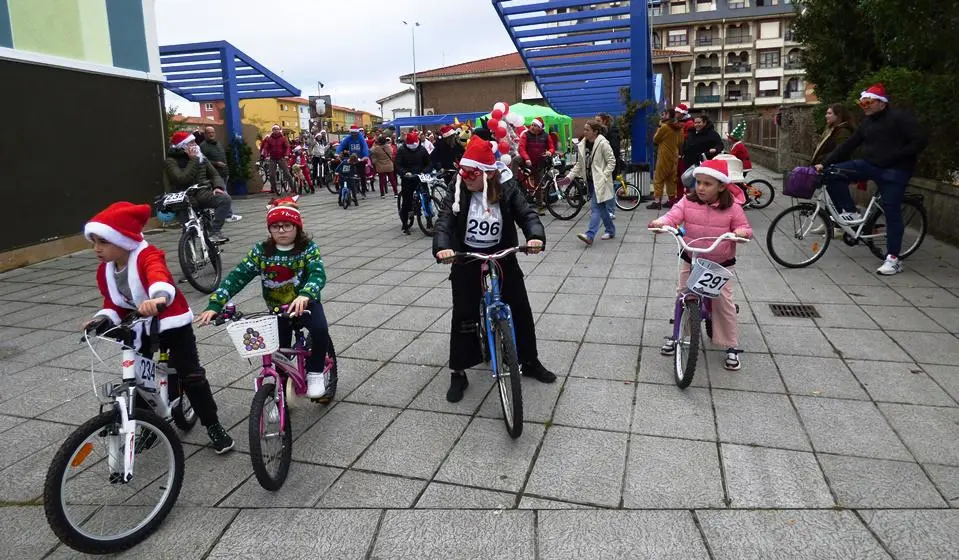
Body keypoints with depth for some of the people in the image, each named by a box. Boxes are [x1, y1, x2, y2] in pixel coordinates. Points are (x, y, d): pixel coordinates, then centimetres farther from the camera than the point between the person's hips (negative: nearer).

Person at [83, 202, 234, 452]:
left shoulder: (147, 256, -25)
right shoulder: (104, 271, -3)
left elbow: (159, 277, -48)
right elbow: (113, 304, 6)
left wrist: (158, 298, -70)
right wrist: (103, 318, -17)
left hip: (172, 322, -6)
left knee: (191, 375, -7)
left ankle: (213, 426, 5)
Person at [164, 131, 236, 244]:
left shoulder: (201, 157, 14)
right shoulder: (171, 161, -4)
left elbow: (214, 174, 13)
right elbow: (182, 180, -21)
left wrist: (218, 187, -10)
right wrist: (193, 160, -16)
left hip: (203, 192, 4)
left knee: (225, 199, -21)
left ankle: (215, 232, -20)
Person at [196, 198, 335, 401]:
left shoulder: (308, 248, -13)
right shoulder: (260, 251, -7)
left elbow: (318, 274, -29)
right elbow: (237, 277, -14)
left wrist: (304, 295, -51)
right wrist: (214, 305, -27)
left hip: (305, 304, -2)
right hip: (276, 309, 3)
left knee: (320, 330, -30)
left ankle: (315, 373, -8)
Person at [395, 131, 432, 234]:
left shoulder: (422, 149, 4)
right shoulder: (401, 150, -3)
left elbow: (428, 163, 7)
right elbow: (398, 165, -10)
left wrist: (424, 172, -13)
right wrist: (405, 173, -30)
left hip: (420, 178, 2)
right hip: (407, 179, -2)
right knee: (406, 201, -3)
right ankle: (405, 224, 7)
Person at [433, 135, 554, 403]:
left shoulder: (507, 190, -10)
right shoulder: (457, 192, -10)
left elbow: (527, 214, -17)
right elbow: (444, 222, -19)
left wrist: (535, 237, -39)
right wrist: (441, 247, -40)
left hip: (502, 258, 1)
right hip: (466, 262, -1)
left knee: (521, 311, 9)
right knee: (463, 318, 0)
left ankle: (530, 362, 30)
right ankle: (458, 373, 15)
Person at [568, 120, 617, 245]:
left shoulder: (603, 144, -12)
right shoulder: (583, 145, 8)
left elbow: (612, 162, -10)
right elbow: (579, 164, 14)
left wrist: (603, 176, -19)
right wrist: (569, 176, 5)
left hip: (599, 181, -7)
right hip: (590, 180, 7)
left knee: (596, 206, -14)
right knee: (601, 206, 14)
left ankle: (590, 235, -22)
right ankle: (610, 230, 29)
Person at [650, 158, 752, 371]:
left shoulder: (732, 207, -10)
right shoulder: (688, 201, -8)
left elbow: (744, 227, -2)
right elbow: (673, 215, -21)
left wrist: (742, 232, -26)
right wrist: (661, 222, -44)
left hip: (721, 264, -2)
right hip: (691, 260, 2)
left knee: (723, 303, -3)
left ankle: (732, 347, 11)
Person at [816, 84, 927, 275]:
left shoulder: (900, 118, -9)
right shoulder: (867, 123, 12)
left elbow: (920, 141, -14)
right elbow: (848, 145, 10)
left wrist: (894, 157, -18)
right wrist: (825, 163, 2)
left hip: (894, 171, -6)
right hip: (869, 165, 7)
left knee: (892, 212, -7)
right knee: (833, 174, -13)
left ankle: (893, 259, 0)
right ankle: (850, 213, -2)